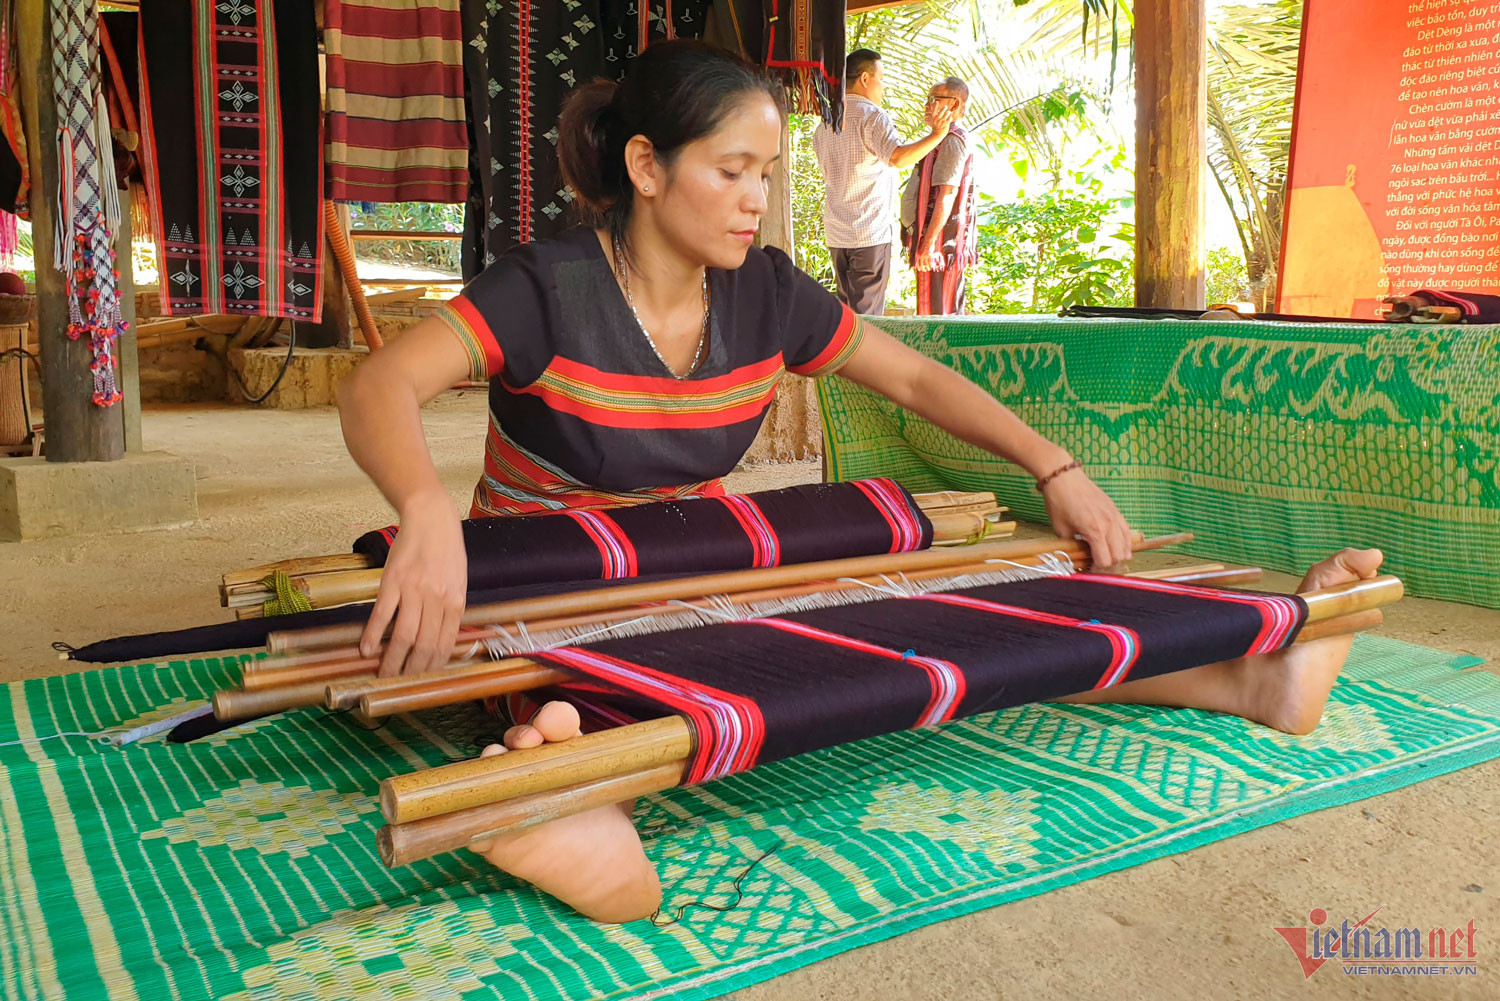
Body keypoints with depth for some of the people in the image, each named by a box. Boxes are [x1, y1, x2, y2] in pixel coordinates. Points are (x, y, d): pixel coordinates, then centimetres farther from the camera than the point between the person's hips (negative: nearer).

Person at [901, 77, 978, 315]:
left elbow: (947, 194, -20)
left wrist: (929, 241, -24)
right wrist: (918, 245, 23)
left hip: (939, 242, -11)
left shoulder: (952, 140, -11)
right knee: (950, 314, 12)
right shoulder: (945, 139, 22)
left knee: (935, 315, -11)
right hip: (942, 245, 11)